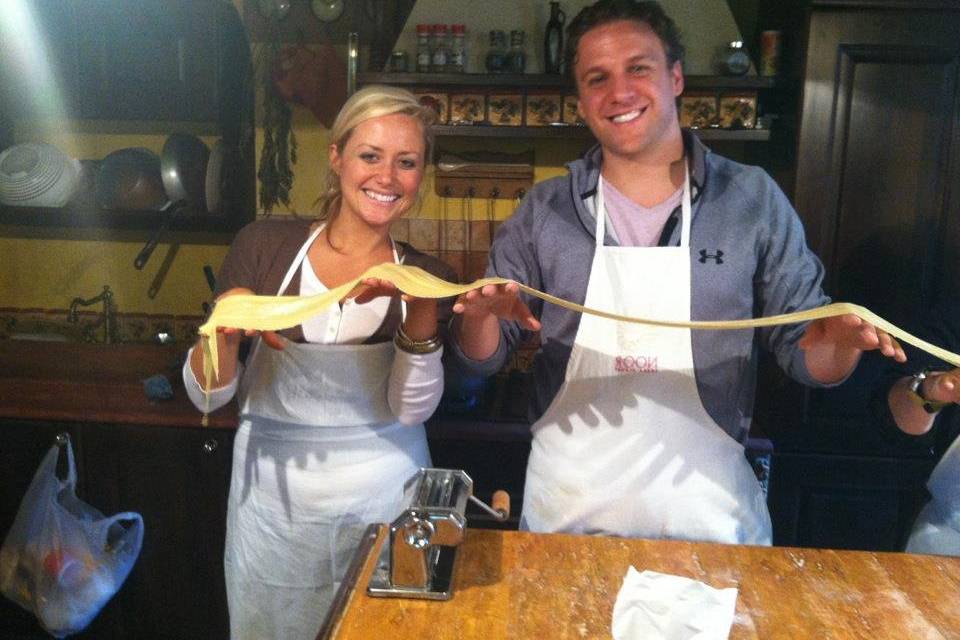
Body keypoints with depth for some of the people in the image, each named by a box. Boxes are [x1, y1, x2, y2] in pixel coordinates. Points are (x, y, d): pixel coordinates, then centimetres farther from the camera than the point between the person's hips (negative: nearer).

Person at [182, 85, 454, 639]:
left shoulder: (428, 279, -4)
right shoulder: (265, 246, -7)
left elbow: (413, 410, -14)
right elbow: (207, 397, -4)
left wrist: (421, 318, -28)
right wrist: (225, 335, -24)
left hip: (382, 500, 0)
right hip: (273, 496, 0)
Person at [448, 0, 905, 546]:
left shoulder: (753, 200, -3)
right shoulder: (544, 211, -2)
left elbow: (802, 352, 2)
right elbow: (482, 357, 1)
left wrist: (841, 342, -19)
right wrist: (481, 317, -20)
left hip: (706, 511, 0)